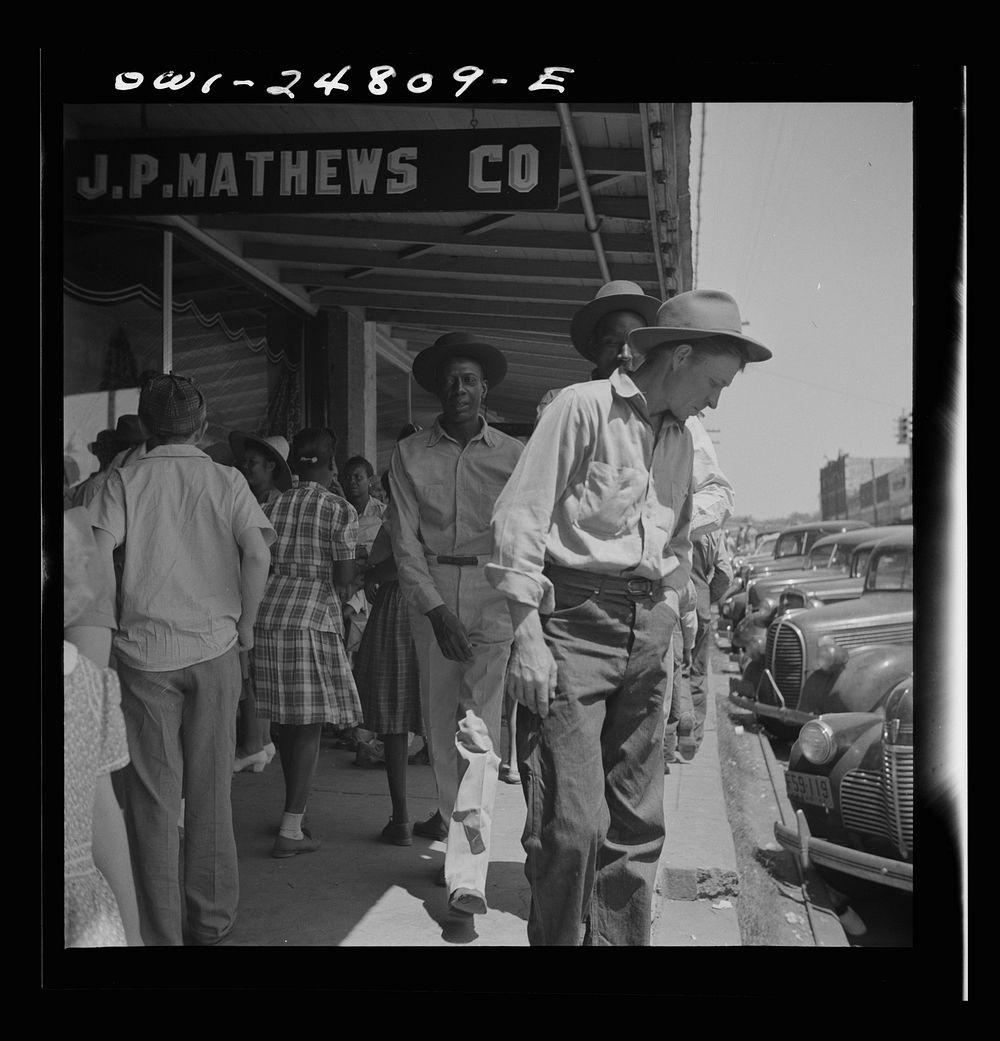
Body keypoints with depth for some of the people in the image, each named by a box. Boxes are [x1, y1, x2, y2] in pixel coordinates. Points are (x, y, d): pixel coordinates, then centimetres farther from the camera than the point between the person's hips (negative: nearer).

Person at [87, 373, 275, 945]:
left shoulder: (126, 479, 2)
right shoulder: (226, 480, 3)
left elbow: (97, 554, -9)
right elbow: (258, 555, -9)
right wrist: (245, 622, 2)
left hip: (144, 647, 0)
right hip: (215, 646, 1)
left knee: (153, 794, 5)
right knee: (211, 789, 11)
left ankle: (161, 930, 9)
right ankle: (211, 918, 20)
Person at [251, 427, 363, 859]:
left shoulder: (273, 506, 11)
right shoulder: (340, 510, -2)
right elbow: (344, 578, -5)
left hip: (267, 617, 5)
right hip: (313, 618, -5)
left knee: (287, 720, 15)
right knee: (309, 724, 0)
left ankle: (294, 813, 27)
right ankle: (290, 830, -3)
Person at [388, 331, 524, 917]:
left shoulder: (513, 455, 4)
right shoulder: (410, 455, 5)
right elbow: (405, 542, 0)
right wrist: (437, 610, -11)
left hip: (494, 594, -2)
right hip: (430, 592, 2)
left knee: (479, 729, -9)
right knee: (439, 719, 11)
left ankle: (468, 876, -11)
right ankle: (450, 814, 37)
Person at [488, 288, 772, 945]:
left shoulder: (681, 441, 18)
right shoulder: (583, 407, -3)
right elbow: (520, 516, -9)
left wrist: (665, 631, 17)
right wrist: (528, 636, -14)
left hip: (647, 631, 7)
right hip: (573, 620, -7)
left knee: (639, 822, 9)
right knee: (572, 823, -10)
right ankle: (556, 939, 8)